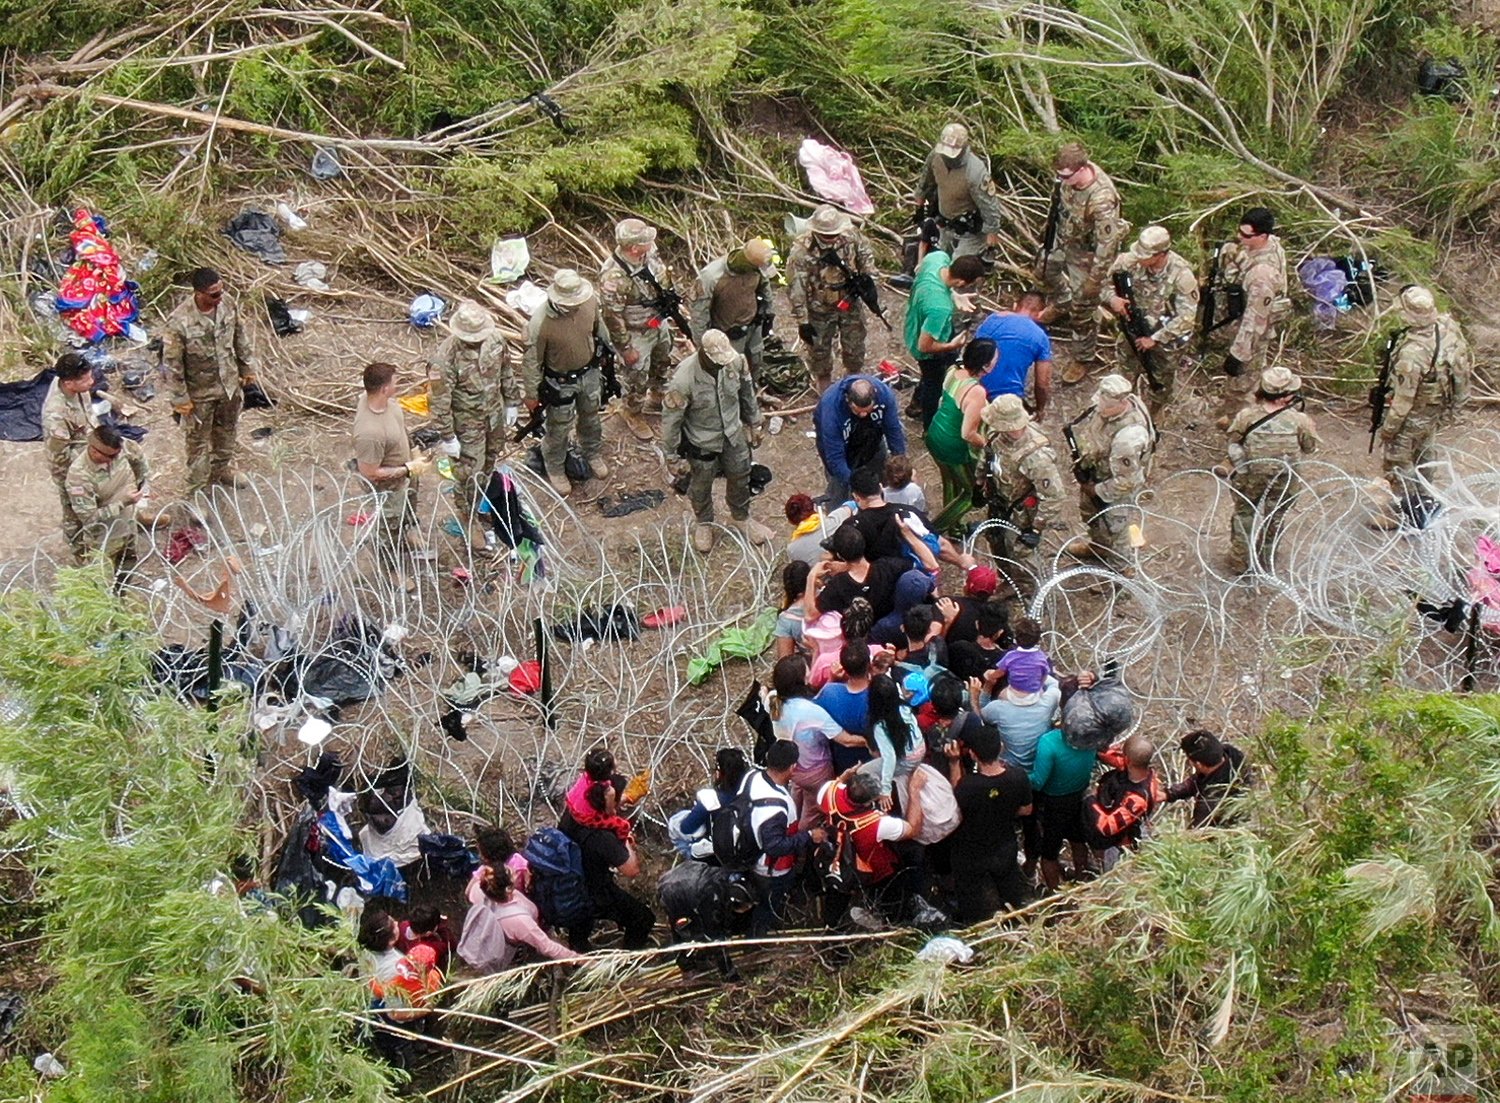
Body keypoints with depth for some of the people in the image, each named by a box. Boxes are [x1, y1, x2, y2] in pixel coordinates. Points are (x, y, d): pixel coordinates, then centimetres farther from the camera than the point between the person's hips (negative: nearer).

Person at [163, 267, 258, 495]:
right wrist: (180, 399, -16)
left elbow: (241, 337, 3)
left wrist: (248, 368, 10)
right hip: (199, 392, -5)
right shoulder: (179, 322, -31)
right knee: (199, 441, 13)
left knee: (227, 430, 27)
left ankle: (223, 470, 53)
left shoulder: (229, 305, -15)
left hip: (229, 383, 5)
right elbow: (172, 364, -22)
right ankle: (197, 490, 31)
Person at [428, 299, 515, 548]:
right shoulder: (445, 359, -35)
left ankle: (480, 497, 54)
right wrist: (447, 437, -18)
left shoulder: (495, 337, -17)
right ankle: (469, 518, 33)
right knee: (469, 473, 8)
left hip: (494, 413, 6)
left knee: (490, 459, 27)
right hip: (467, 423, -6)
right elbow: (439, 402, -25)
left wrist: (511, 402, 12)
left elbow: (505, 371, 2)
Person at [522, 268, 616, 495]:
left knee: (590, 417, 29)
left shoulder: (590, 302, -23)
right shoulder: (540, 324, -36)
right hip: (560, 382, -4)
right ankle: (555, 470, 45)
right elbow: (531, 362, -21)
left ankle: (593, 454, 58)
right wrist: (531, 394, -10)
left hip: (590, 373, 4)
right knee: (559, 428, 18)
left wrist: (606, 352, 16)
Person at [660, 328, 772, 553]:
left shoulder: (736, 361, -22)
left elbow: (747, 393, -1)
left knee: (740, 477, 25)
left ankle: (740, 518, 54)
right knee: (701, 486, 22)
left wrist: (754, 424, 11)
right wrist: (673, 457, -13)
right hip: (702, 443, -4)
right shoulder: (683, 380, -35)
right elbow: (671, 421, -22)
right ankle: (704, 524, 51)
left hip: (733, 435, 4)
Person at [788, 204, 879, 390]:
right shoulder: (801, 251, -30)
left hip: (850, 304, 3)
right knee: (820, 355, 14)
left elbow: (866, 254, 4)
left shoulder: (851, 235, -19)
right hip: (819, 311, -3)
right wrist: (802, 322, -21)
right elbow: (796, 290, -24)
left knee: (855, 350, 19)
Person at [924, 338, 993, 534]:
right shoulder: (976, 392, -32)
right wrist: (988, 444, -11)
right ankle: (933, 529, 17)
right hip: (955, 450, -8)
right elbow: (968, 434, -28)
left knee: (951, 484, 30)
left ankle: (952, 526, 49)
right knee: (973, 492, 16)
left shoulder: (954, 371, -8)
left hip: (934, 437, 8)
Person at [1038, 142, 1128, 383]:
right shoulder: (1073, 174, -20)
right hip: (1064, 239, 8)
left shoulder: (1101, 200, -42)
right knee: (1047, 270, 34)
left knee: (1082, 309, 7)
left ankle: (1083, 357, 30)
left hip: (1086, 253, -8)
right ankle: (1062, 305, 65)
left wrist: (1095, 278, -25)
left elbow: (1107, 242, -33)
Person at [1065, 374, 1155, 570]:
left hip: (1116, 487, -8)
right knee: (1088, 508, 32)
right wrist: (1082, 459, -3)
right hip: (1097, 469, 8)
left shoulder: (1127, 437, -45)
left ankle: (1121, 566, 46)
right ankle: (1098, 545, 61)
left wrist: (1096, 490, -20)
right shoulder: (1112, 402, -21)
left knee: (1113, 526, 18)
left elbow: (1126, 481, -35)